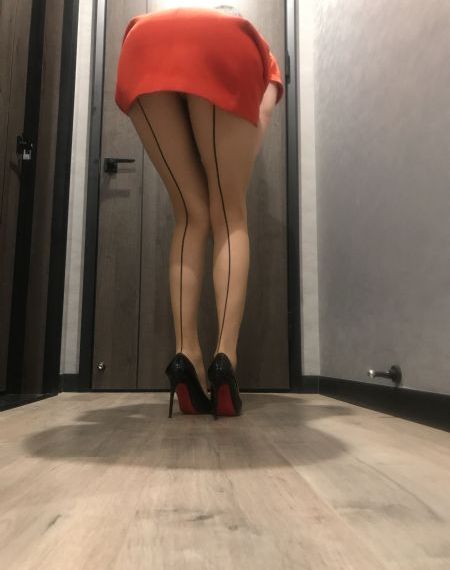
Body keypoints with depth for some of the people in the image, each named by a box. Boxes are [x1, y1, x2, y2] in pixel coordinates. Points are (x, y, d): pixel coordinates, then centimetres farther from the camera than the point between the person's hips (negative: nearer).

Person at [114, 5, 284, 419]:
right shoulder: (256, 47, 39)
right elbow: (264, 111, 14)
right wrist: (239, 171, 13)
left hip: (145, 46, 3)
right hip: (224, 51, -2)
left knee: (191, 217, 9)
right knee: (230, 217, 5)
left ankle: (186, 355, -2)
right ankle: (226, 357, -8)